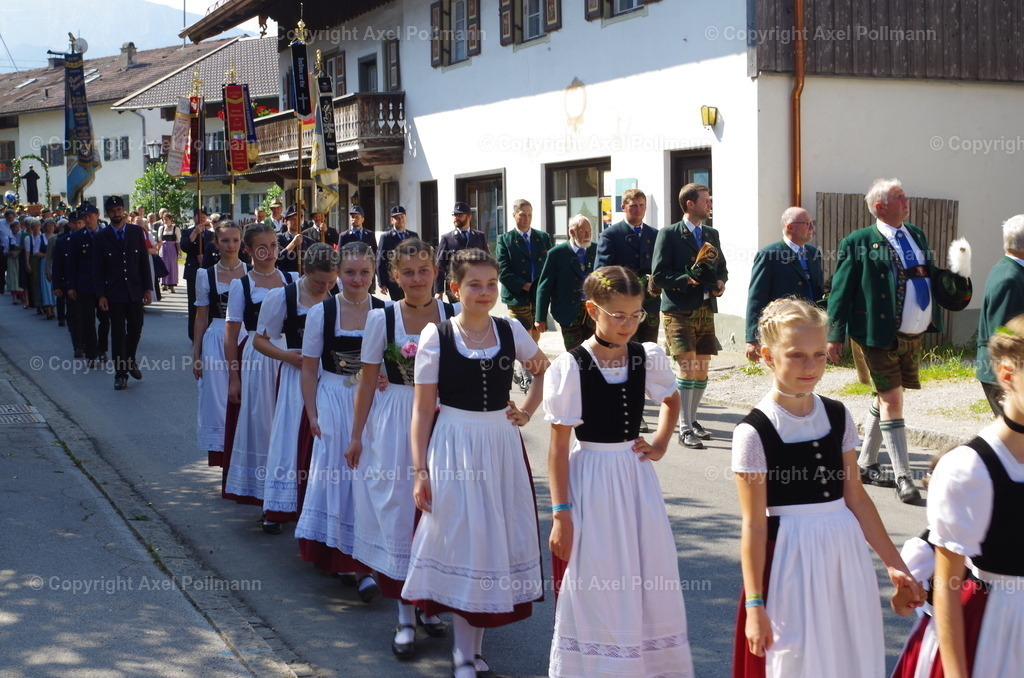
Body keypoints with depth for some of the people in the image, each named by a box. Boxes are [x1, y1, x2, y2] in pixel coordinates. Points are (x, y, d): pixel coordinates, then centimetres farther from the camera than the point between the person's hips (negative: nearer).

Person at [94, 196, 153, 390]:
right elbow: (99, 268, 0)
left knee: (135, 329, 8)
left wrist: (148, 288, -1)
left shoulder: (136, 231, 3)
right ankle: (120, 374, 8)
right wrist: (101, 295, -7)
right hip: (114, 292, -2)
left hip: (135, 290, 2)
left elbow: (145, 261, 4)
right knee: (118, 333, 1)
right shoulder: (101, 237, -1)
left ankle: (130, 361, 33)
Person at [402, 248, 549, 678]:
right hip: (454, 445, -3)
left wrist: (527, 410, 3)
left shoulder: (510, 331, 1)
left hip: (502, 443, 3)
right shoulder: (436, 336, -7)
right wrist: (420, 470, -10)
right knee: (460, 540, 3)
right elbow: (423, 406, -6)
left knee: (499, 539, 8)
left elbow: (543, 372, 20)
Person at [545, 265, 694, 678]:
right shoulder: (570, 368, -13)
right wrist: (561, 513, -12)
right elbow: (558, 447, -11)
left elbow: (671, 402, 22)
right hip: (591, 481, -4)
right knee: (595, 592, 4)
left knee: (651, 584, 10)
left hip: (637, 476, 4)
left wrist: (660, 445, 7)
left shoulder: (648, 359, 0)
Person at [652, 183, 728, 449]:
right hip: (679, 311, -6)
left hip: (706, 310, 7)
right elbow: (659, 275, -9)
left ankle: (691, 419, 25)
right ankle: (684, 429, -8)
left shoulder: (712, 234, 15)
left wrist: (720, 282, 1)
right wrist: (688, 280, -20)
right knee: (687, 365, -13)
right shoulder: (669, 235, -4)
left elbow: (722, 267, 23)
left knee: (702, 370, 9)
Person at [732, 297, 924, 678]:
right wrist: (754, 604, -10)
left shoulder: (838, 417, 2)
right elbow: (754, 525, -11)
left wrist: (894, 564, 9)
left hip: (845, 554, 5)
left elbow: (856, 498, 8)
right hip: (790, 559, -5)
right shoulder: (754, 432, -13)